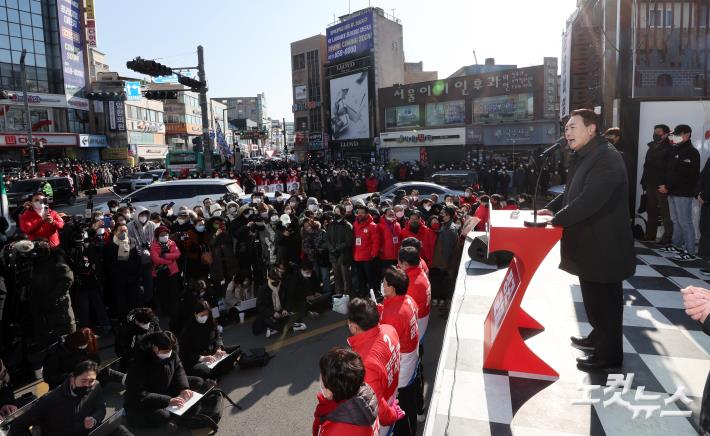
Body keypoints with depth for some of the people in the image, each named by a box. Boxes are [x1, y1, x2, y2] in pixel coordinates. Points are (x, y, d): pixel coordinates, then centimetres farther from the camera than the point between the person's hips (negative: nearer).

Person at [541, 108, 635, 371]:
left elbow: (590, 200, -30)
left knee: (606, 299, 4)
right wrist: (552, 208, 7)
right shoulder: (583, 157, 11)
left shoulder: (607, 158, -21)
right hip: (589, 241, 9)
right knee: (592, 296, 21)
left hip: (604, 245, -9)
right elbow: (572, 192, 21)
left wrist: (557, 220, -24)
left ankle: (609, 353, 19)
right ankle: (598, 337, 39)